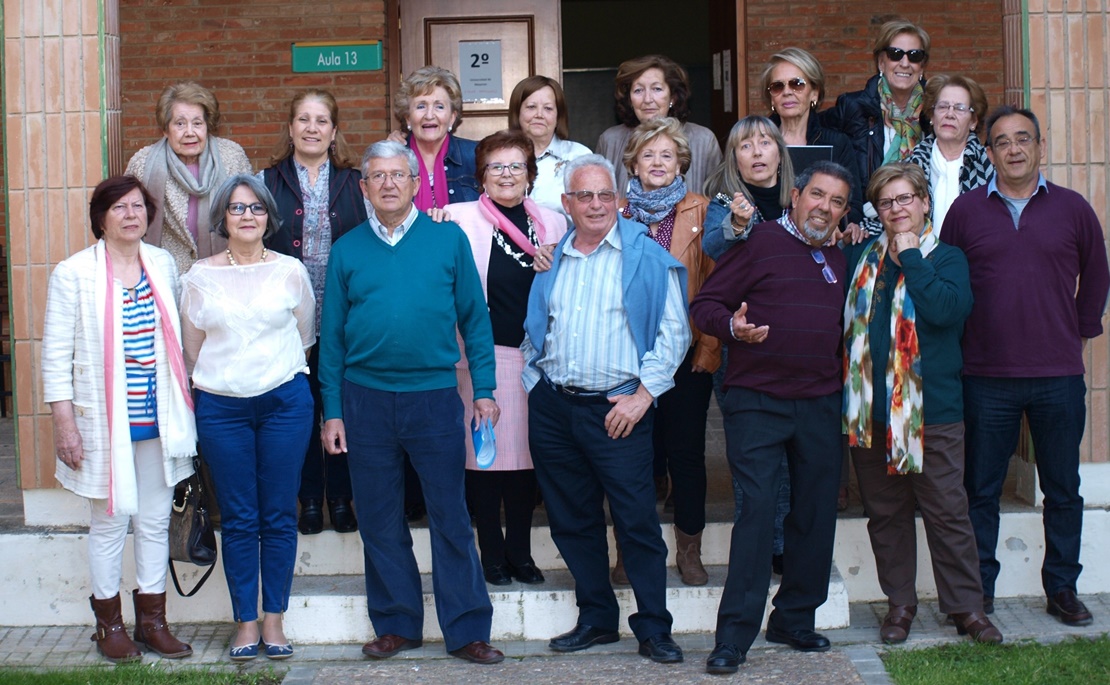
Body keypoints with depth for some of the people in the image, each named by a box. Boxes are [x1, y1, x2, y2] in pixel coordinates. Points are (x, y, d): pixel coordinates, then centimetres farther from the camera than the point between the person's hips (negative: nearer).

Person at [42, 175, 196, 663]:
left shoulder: (163, 264, 7)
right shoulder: (73, 274, -6)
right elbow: (56, 354, -6)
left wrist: (182, 410, 11)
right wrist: (64, 423, -10)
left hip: (158, 420, 4)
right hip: (105, 422, -4)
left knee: (155, 521, 10)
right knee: (110, 522, 3)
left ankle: (152, 620, 22)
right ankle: (109, 623, 18)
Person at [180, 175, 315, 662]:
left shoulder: (290, 271, 2)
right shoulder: (201, 277, 3)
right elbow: (192, 348, 11)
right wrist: (224, 375, 11)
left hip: (284, 401, 0)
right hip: (221, 407, 0)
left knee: (279, 515, 3)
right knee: (238, 519, 4)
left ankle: (274, 618, 14)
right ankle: (246, 621, 12)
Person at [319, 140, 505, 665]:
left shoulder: (448, 239, 2)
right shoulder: (347, 249, 6)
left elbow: (475, 318, 4)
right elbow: (332, 335, 7)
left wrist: (484, 390, -3)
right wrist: (332, 411, 3)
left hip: (435, 395, -2)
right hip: (366, 398, 2)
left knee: (451, 519, 1)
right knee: (380, 522, 9)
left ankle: (467, 631, 8)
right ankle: (396, 625, 21)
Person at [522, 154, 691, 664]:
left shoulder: (646, 256, -2)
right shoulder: (551, 259, 12)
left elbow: (674, 331, -6)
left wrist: (644, 394, -11)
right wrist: (534, 385, 9)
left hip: (616, 409, -5)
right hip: (552, 407, 5)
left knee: (637, 521, -6)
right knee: (572, 521, 11)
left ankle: (654, 629, 3)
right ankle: (596, 619, 23)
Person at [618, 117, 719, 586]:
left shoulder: (700, 212, 4)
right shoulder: (616, 214, 9)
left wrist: (709, 344, -8)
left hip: (686, 352, -1)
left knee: (686, 450, 4)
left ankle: (689, 552, 16)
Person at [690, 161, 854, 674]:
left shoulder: (837, 261, 17)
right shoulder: (760, 242, -3)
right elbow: (705, 304, -6)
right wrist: (733, 326, -24)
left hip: (821, 405, 6)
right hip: (757, 402, -6)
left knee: (816, 514, 8)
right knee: (757, 510, -11)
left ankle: (794, 619, 22)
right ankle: (734, 636, -6)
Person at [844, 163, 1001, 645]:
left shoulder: (947, 258, 1)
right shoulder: (861, 258, 12)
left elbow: (947, 309, -18)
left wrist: (910, 256, -13)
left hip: (932, 409, -4)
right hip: (871, 411, 4)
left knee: (947, 511, 0)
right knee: (885, 513, 11)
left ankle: (967, 607, 10)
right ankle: (900, 604, 22)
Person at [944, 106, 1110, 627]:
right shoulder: (965, 210, 3)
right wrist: (959, 342, 5)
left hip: (1058, 375, 1)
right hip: (986, 377, 0)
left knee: (1063, 489, 8)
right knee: (981, 490, 5)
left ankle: (1062, 588, 21)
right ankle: (978, 590, 16)